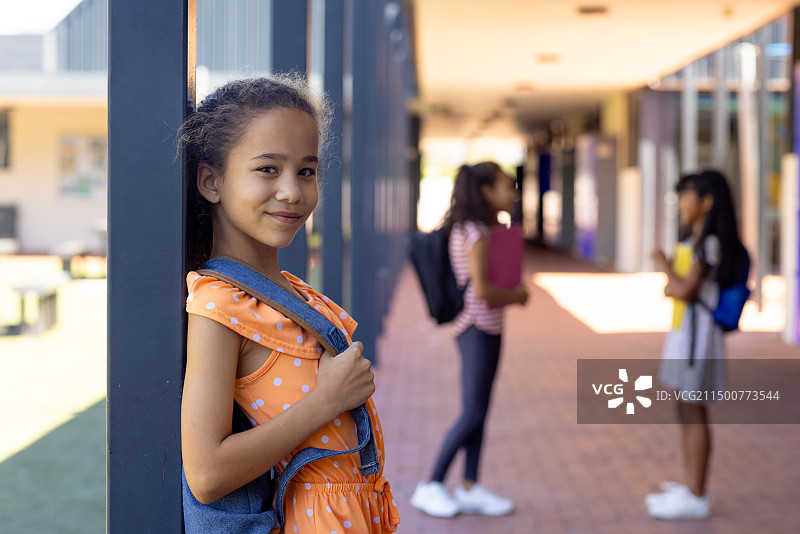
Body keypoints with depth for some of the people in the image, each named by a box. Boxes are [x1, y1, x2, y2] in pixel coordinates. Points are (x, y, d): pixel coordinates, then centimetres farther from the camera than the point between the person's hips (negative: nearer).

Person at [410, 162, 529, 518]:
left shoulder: (482, 230, 14)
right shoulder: (474, 233, -16)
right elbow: (480, 289, -23)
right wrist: (515, 295, -9)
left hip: (488, 328, 10)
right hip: (478, 330, -10)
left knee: (479, 413, 10)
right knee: (472, 414, -7)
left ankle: (470, 489, 16)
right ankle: (431, 486, 2)